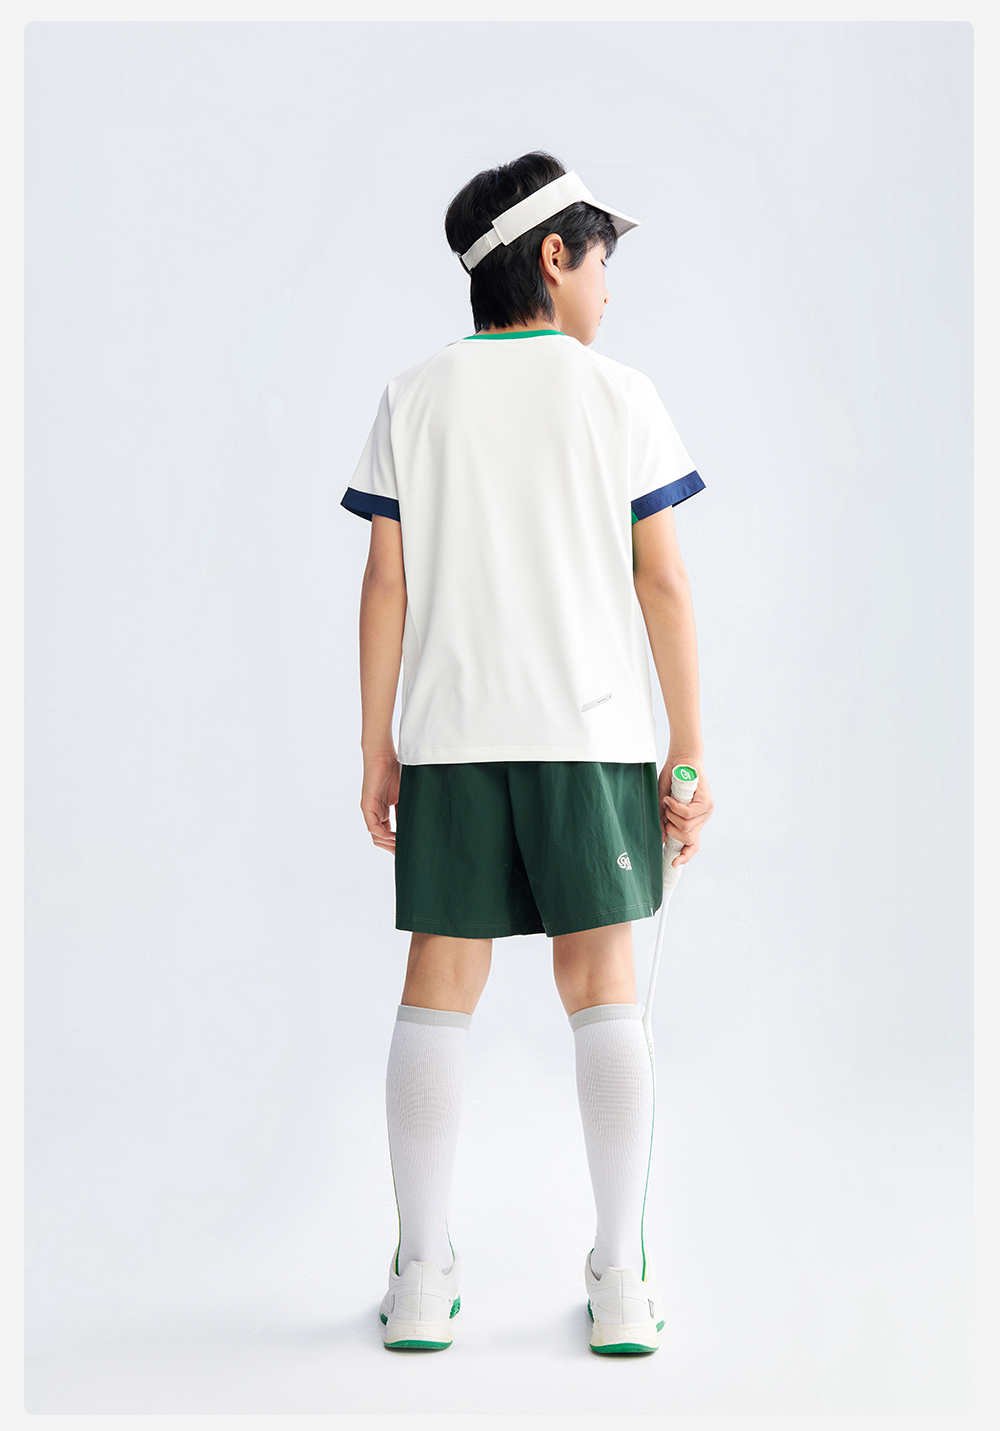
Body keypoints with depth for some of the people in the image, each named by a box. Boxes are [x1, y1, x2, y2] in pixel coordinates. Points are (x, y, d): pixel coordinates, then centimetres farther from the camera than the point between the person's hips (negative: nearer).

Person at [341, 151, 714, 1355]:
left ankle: (421, 1279, 12)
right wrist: (689, 755, 2)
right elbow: (664, 586, -2)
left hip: (451, 738, 1)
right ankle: (622, 1283, 8)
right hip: (593, 738, -1)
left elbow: (386, 583, 1)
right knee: (603, 990, 5)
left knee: (436, 993, 7)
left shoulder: (413, 400, 4)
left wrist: (375, 747, 7)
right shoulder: (620, 396, 1)